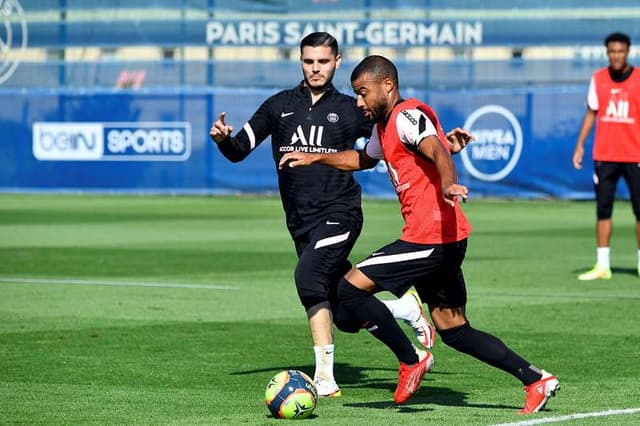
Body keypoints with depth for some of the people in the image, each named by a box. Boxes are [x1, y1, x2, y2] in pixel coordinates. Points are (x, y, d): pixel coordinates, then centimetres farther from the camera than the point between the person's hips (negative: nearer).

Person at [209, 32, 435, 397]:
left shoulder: (350, 109, 5)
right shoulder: (280, 106, 11)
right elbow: (239, 151, 10)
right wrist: (224, 139, -12)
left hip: (338, 214, -4)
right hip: (300, 223, 4)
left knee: (308, 275, -30)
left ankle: (325, 378, -26)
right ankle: (407, 309, 35)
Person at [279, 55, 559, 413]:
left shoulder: (407, 116, -10)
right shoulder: (384, 126, 21)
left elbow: (437, 150, -30)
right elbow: (365, 159, 43)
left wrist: (448, 185, -49)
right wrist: (314, 159, 42)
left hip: (432, 237, -10)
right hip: (446, 239, 10)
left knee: (350, 288, -8)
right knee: (453, 330, 11)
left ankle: (411, 361, -2)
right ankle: (537, 379, 10)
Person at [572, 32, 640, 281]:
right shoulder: (598, 79, 6)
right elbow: (591, 113, 12)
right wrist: (580, 144, 5)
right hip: (604, 155, 2)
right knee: (603, 210, 2)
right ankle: (602, 266, 6)